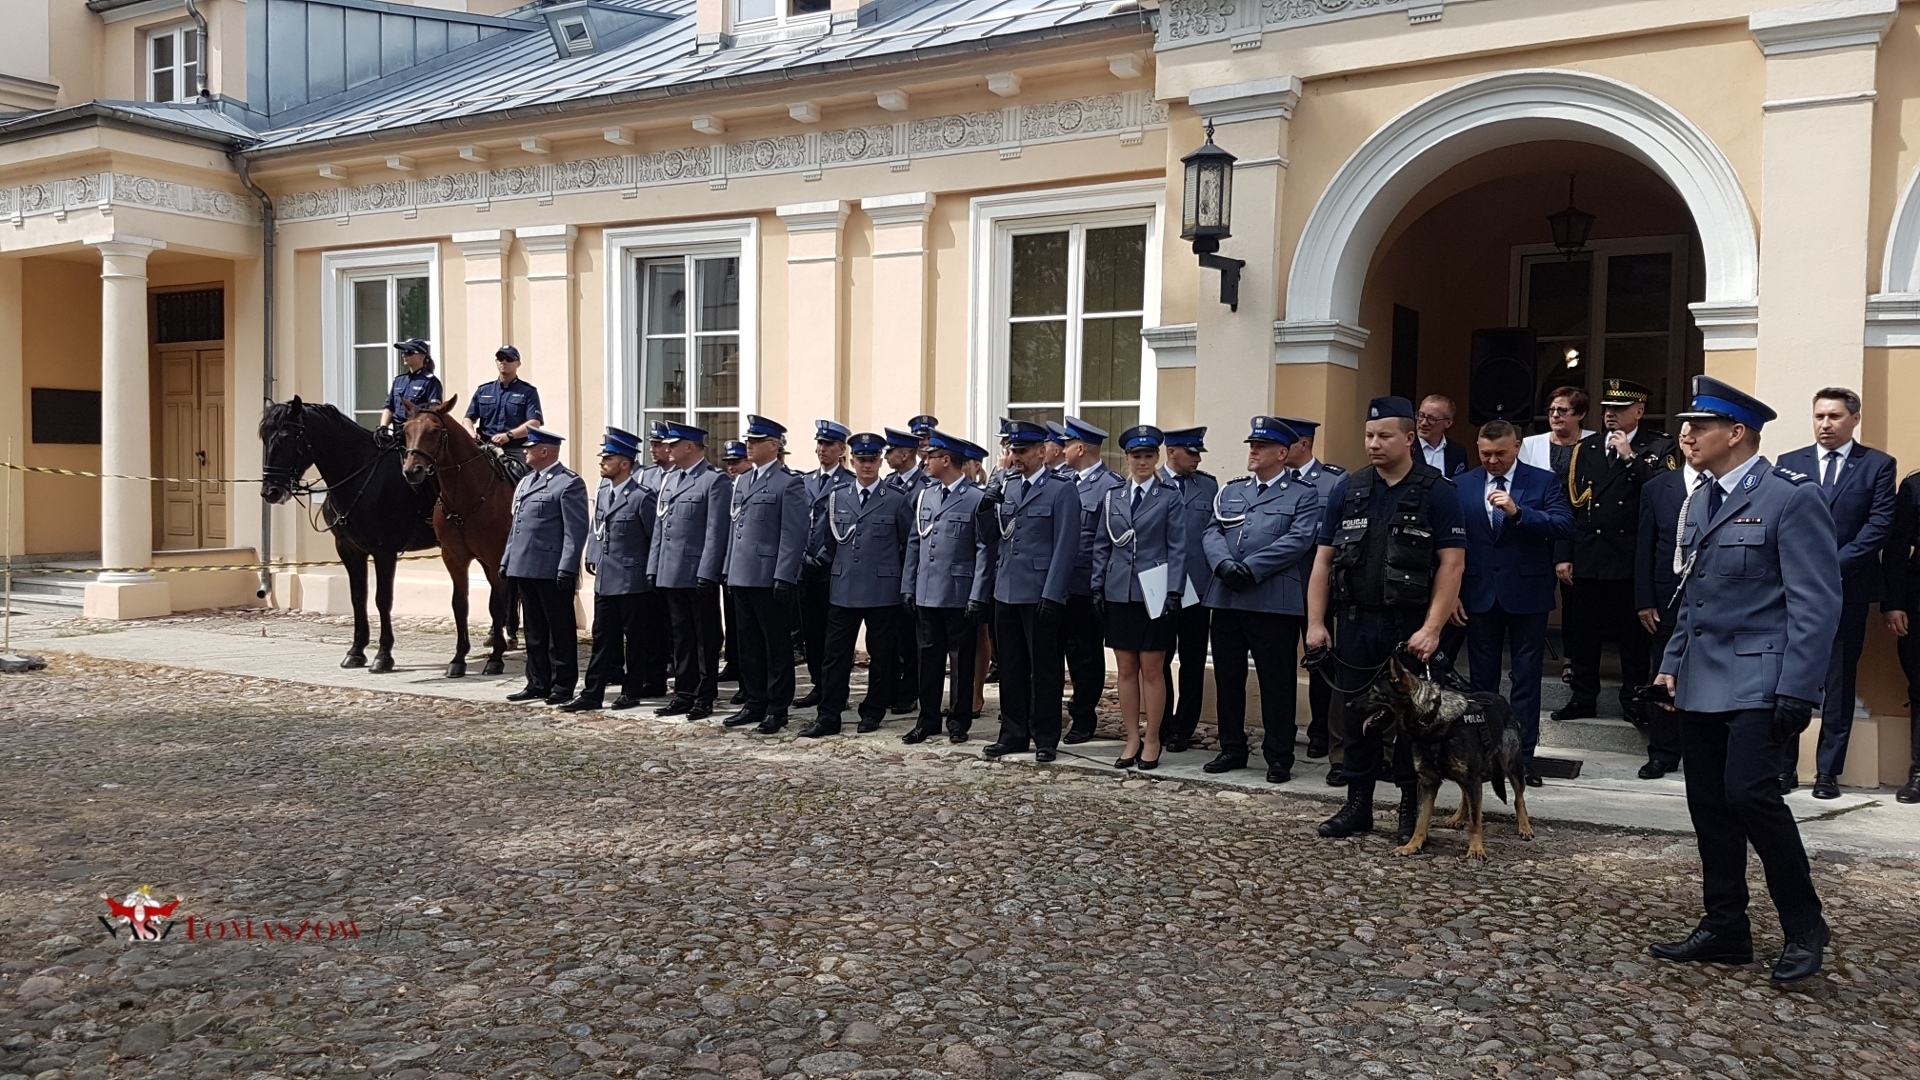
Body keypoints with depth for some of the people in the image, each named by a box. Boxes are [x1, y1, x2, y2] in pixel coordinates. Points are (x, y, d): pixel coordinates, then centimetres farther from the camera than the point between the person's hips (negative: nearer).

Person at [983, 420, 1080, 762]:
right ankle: (1013, 733, 21)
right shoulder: (1007, 486, 13)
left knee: (1044, 667, 2)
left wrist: (1052, 594, -14)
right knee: (1011, 666, 11)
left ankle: (1046, 739, 12)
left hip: (1040, 593, -6)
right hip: (1006, 590, 6)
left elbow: (1065, 546, -10)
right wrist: (988, 509, -4)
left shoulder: (1062, 490, -6)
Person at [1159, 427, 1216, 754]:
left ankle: (1183, 729, 14)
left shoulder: (1208, 485, 8)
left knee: (1193, 661, 5)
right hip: (1158, 586, -2)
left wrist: (1216, 571, -1)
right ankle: (1162, 727, 18)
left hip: (1196, 586, 2)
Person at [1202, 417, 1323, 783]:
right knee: (1227, 677, 11)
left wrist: (1251, 569, -17)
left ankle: (1279, 756, 10)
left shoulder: (1303, 495, 3)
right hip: (1226, 599, 5)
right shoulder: (1231, 491, 19)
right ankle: (1232, 749, 23)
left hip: (1274, 602, -5)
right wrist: (1224, 564, -12)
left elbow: (1298, 539, -10)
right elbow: (1211, 533, 8)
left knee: (1276, 682, 0)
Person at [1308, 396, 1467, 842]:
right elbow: (1324, 558, 8)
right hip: (1356, 625, 4)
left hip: (1411, 628, -3)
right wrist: (1315, 622, 1)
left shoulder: (1437, 492, -5)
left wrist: (1432, 629, -16)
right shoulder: (1349, 490, 7)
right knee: (1357, 717, 10)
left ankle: (1413, 810, 19)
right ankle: (1358, 805, 22)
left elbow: (1452, 564, -9)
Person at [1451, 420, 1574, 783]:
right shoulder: (1462, 485, 4)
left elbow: (1565, 527, -14)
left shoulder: (1543, 482, -2)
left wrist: (1518, 511, -25)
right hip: (1480, 594, 2)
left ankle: (1522, 756, 9)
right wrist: (1453, 593, -1)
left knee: (1526, 678, 3)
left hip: (1526, 594, -2)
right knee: (1482, 678, 9)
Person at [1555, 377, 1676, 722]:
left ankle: (1634, 700, 17)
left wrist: (1630, 458, -15)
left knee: (1634, 634, 6)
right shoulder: (1587, 448, 11)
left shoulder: (1659, 448, 1)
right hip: (1587, 557, 3)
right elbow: (1569, 503, 8)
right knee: (1582, 632, 7)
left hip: (1631, 560, -3)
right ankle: (1583, 698, 18)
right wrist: (1562, 555, 2)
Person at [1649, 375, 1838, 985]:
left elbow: (1816, 603, -13)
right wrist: (1672, 661, 13)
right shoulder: (1701, 500, 14)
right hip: (1702, 680, 8)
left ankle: (1804, 928, 4)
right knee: (1708, 804, 8)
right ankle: (1725, 929, 19)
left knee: (1749, 792, -16)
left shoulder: (1792, 498, -9)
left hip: (1759, 679, -8)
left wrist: (1797, 692, -18)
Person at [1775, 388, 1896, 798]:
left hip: (1848, 589, -1)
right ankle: (1784, 768, 5)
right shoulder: (1789, 463, 9)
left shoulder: (1877, 465, 4)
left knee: (1840, 683, 5)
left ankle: (1828, 771, 11)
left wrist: (1834, 565, -12)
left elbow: (1879, 525, -4)